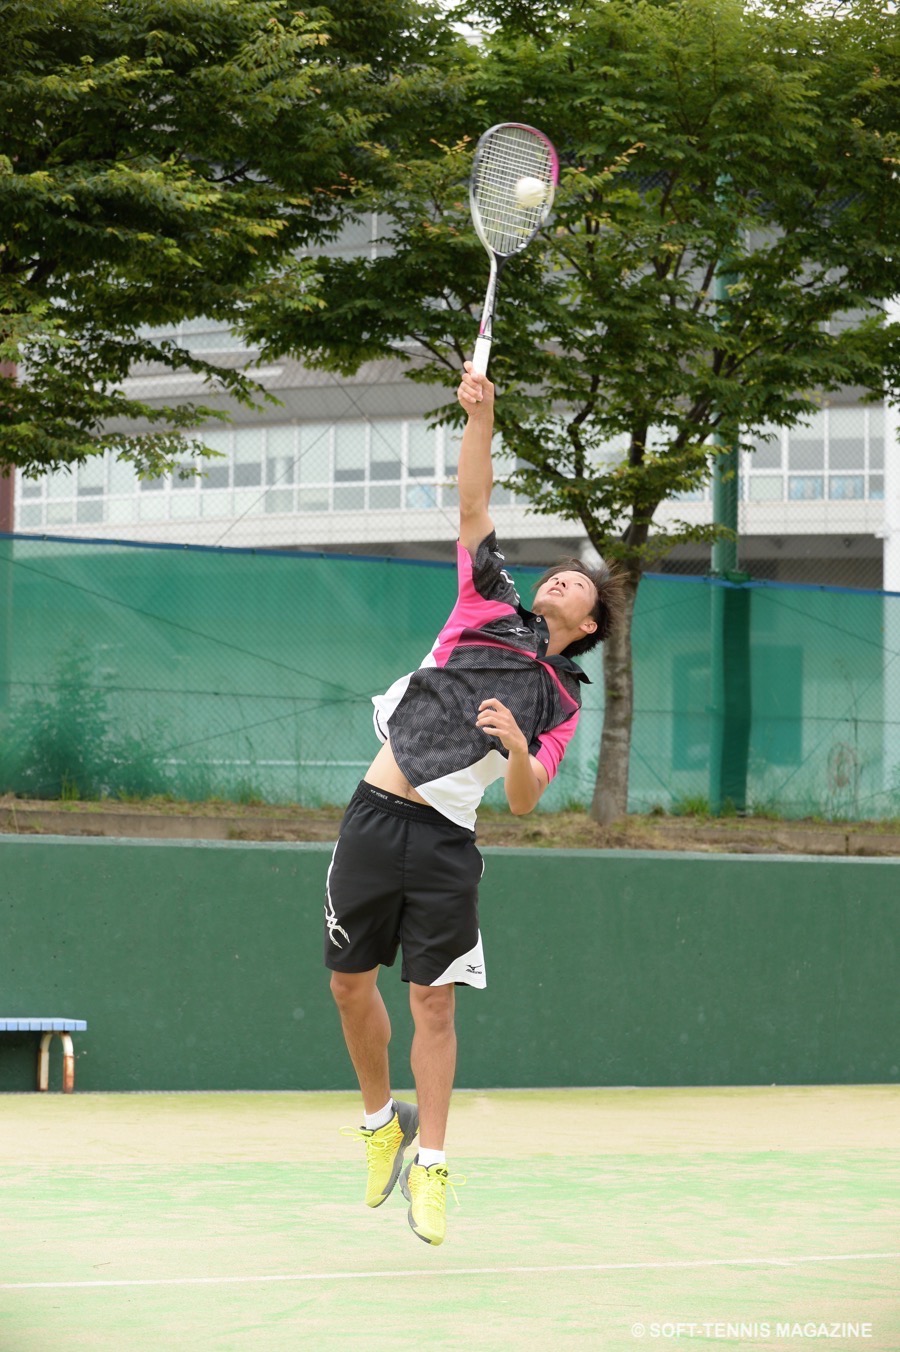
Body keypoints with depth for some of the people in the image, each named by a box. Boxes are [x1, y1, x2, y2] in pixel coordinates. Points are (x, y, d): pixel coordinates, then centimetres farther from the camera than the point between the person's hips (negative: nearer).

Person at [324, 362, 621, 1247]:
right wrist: (479, 418, -5)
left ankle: (428, 1167, 4)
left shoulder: (562, 702, 10)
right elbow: (474, 507, 6)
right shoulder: (489, 609, 12)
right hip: (375, 815, 1)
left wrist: (517, 749, -20)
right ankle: (381, 1121, 26)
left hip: (444, 842, -1)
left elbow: (524, 800, 1)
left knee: (433, 1001, -4)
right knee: (351, 983, 5)